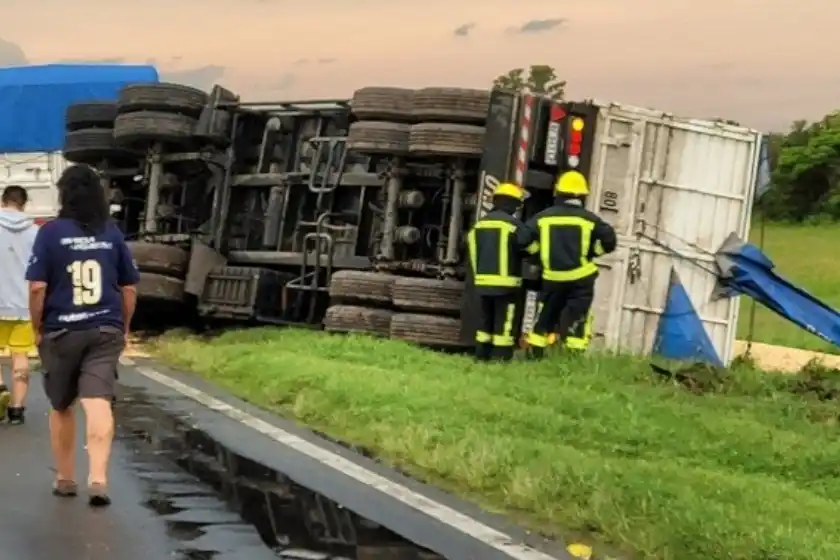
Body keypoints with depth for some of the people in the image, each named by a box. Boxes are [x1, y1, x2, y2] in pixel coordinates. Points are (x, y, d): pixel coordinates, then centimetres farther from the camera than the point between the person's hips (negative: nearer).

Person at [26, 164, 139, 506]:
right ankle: (98, 478, -22)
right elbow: (129, 288, 9)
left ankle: (65, 479, 26)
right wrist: (124, 327, 20)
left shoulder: (51, 232, -4)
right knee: (99, 403, -7)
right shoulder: (112, 233, 5)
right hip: (105, 331, 1)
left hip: (61, 331, -1)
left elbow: (37, 287, -10)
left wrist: (37, 328, 1)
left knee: (61, 407, 15)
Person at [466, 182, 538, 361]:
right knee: (503, 325, -4)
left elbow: (472, 251, 14)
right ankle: (501, 360, -6)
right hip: (506, 283, -6)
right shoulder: (513, 224, -9)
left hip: (482, 282, 6)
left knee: (485, 322, 13)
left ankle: (481, 358, 14)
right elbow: (532, 248, -7)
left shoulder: (479, 224, 11)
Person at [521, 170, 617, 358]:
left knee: (544, 318, 14)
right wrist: (590, 252, 10)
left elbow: (522, 238, -1)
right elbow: (609, 241, -4)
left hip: (552, 278, 2)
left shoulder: (544, 217, 1)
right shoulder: (588, 219, -3)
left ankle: (533, 356, 18)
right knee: (576, 321, -1)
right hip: (580, 279, -2)